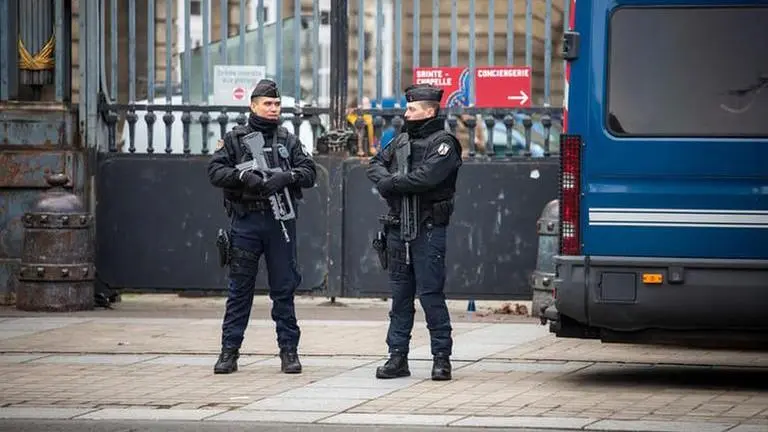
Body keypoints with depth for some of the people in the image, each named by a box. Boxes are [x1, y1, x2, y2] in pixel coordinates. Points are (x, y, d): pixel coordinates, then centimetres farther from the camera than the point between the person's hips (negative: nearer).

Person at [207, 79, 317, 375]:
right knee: (239, 289, 3)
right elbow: (215, 170, -2)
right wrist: (242, 176, -18)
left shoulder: (288, 140, 12)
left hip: (280, 221, 1)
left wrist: (287, 177, -16)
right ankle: (229, 350, 7)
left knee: (284, 288, 4)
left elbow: (309, 171, 4)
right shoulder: (235, 139, 7)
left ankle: (289, 350, 9)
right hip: (245, 222, -1)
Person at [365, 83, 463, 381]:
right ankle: (397, 357, 13)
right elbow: (376, 164, 15)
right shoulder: (401, 140, 17)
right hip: (398, 228, 7)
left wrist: (390, 184, -10)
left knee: (430, 294, -7)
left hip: (428, 230, -7)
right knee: (400, 295, 9)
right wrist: (387, 180, -8)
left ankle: (442, 358, -2)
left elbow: (426, 177, -20)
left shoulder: (443, 143, -6)